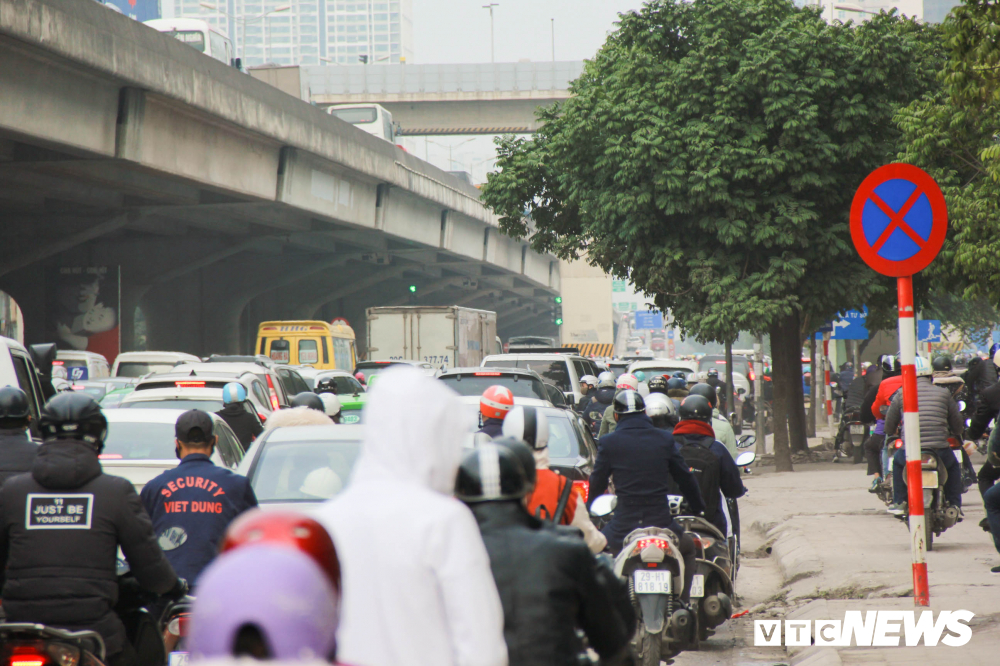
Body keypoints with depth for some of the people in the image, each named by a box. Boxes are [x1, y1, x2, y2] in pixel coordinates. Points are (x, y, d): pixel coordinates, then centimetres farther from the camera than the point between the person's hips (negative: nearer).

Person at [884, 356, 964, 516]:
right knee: (954, 467, 33)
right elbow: (957, 423, 14)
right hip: (940, 450, 0)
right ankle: (955, 506, 24)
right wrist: (956, 434, 38)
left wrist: (891, 434, 36)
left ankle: (898, 503, 30)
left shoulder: (901, 394, 5)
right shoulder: (943, 393, 6)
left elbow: (889, 425, 12)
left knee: (897, 461, 35)